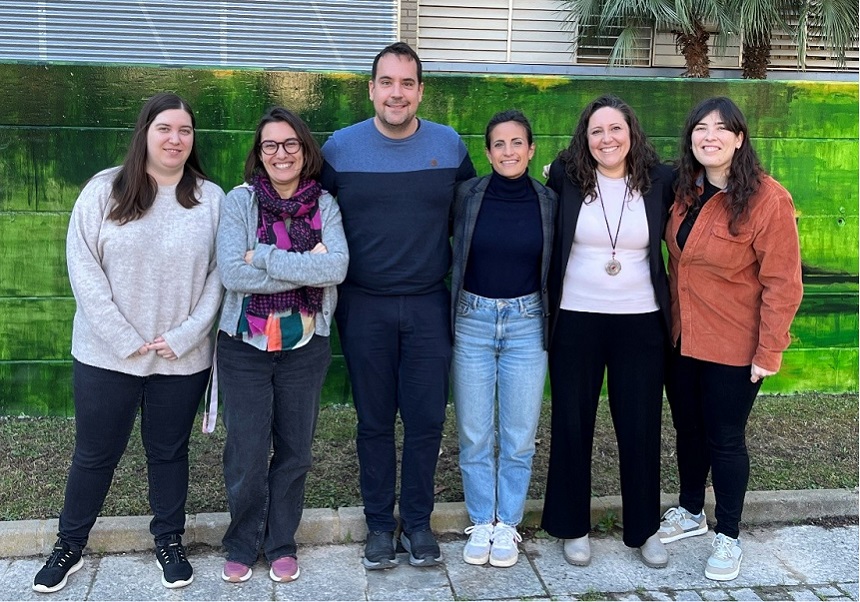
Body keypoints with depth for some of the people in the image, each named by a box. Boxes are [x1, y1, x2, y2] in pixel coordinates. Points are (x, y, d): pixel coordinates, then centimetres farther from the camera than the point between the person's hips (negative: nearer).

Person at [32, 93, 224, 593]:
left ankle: (170, 541, 34)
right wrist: (125, 340, -13)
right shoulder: (105, 191, -4)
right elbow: (83, 268, -7)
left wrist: (185, 336, -11)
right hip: (107, 356, -1)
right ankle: (70, 547, 31)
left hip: (183, 359, 1)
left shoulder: (212, 199, 0)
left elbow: (220, 274, -1)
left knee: (169, 453, 16)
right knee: (95, 454, 12)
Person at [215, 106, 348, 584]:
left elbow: (338, 266, -18)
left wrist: (264, 257, -21)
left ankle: (282, 544, 31)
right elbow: (232, 273, -19)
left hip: (305, 347, 2)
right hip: (245, 346, -2)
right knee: (246, 454, 5)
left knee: (294, 452, 13)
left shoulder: (324, 205, -1)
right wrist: (306, 269, -20)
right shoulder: (240, 200, -6)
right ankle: (242, 545, 27)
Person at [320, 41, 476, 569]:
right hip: (364, 307, 0)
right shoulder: (340, 147, -2)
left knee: (427, 420, 5)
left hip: (429, 305, 1)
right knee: (375, 422, 9)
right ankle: (379, 524, 24)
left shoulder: (450, 145, 0)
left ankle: (418, 521, 23)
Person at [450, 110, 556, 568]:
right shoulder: (467, 195, -4)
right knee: (474, 434, 7)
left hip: (527, 324, 1)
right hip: (472, 321, 0)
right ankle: (480, 523, 23)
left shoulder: (548, 202, 0)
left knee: (519, 435, 7)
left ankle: (507, 524, 23)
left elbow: (555, 267, 8)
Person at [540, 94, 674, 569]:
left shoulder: (659, 180, -1)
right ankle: (572, 526, 25)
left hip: (641, 323, 1)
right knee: (572, 425, 8)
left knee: (640, 428, 8)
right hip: (575, 321, 0)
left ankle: (644, 528, 26)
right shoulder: (565, 177, -3)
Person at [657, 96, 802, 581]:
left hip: (733, 346, -5)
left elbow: (782, 283, -16)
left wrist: (769, 351, -16)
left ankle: (728, 536, 24)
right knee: (688, 428, 18)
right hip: (682, 337, 6)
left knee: (724, 438, 6)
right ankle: (690, 513, 38)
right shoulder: (685, 193, 2)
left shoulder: (767, 200, -17)